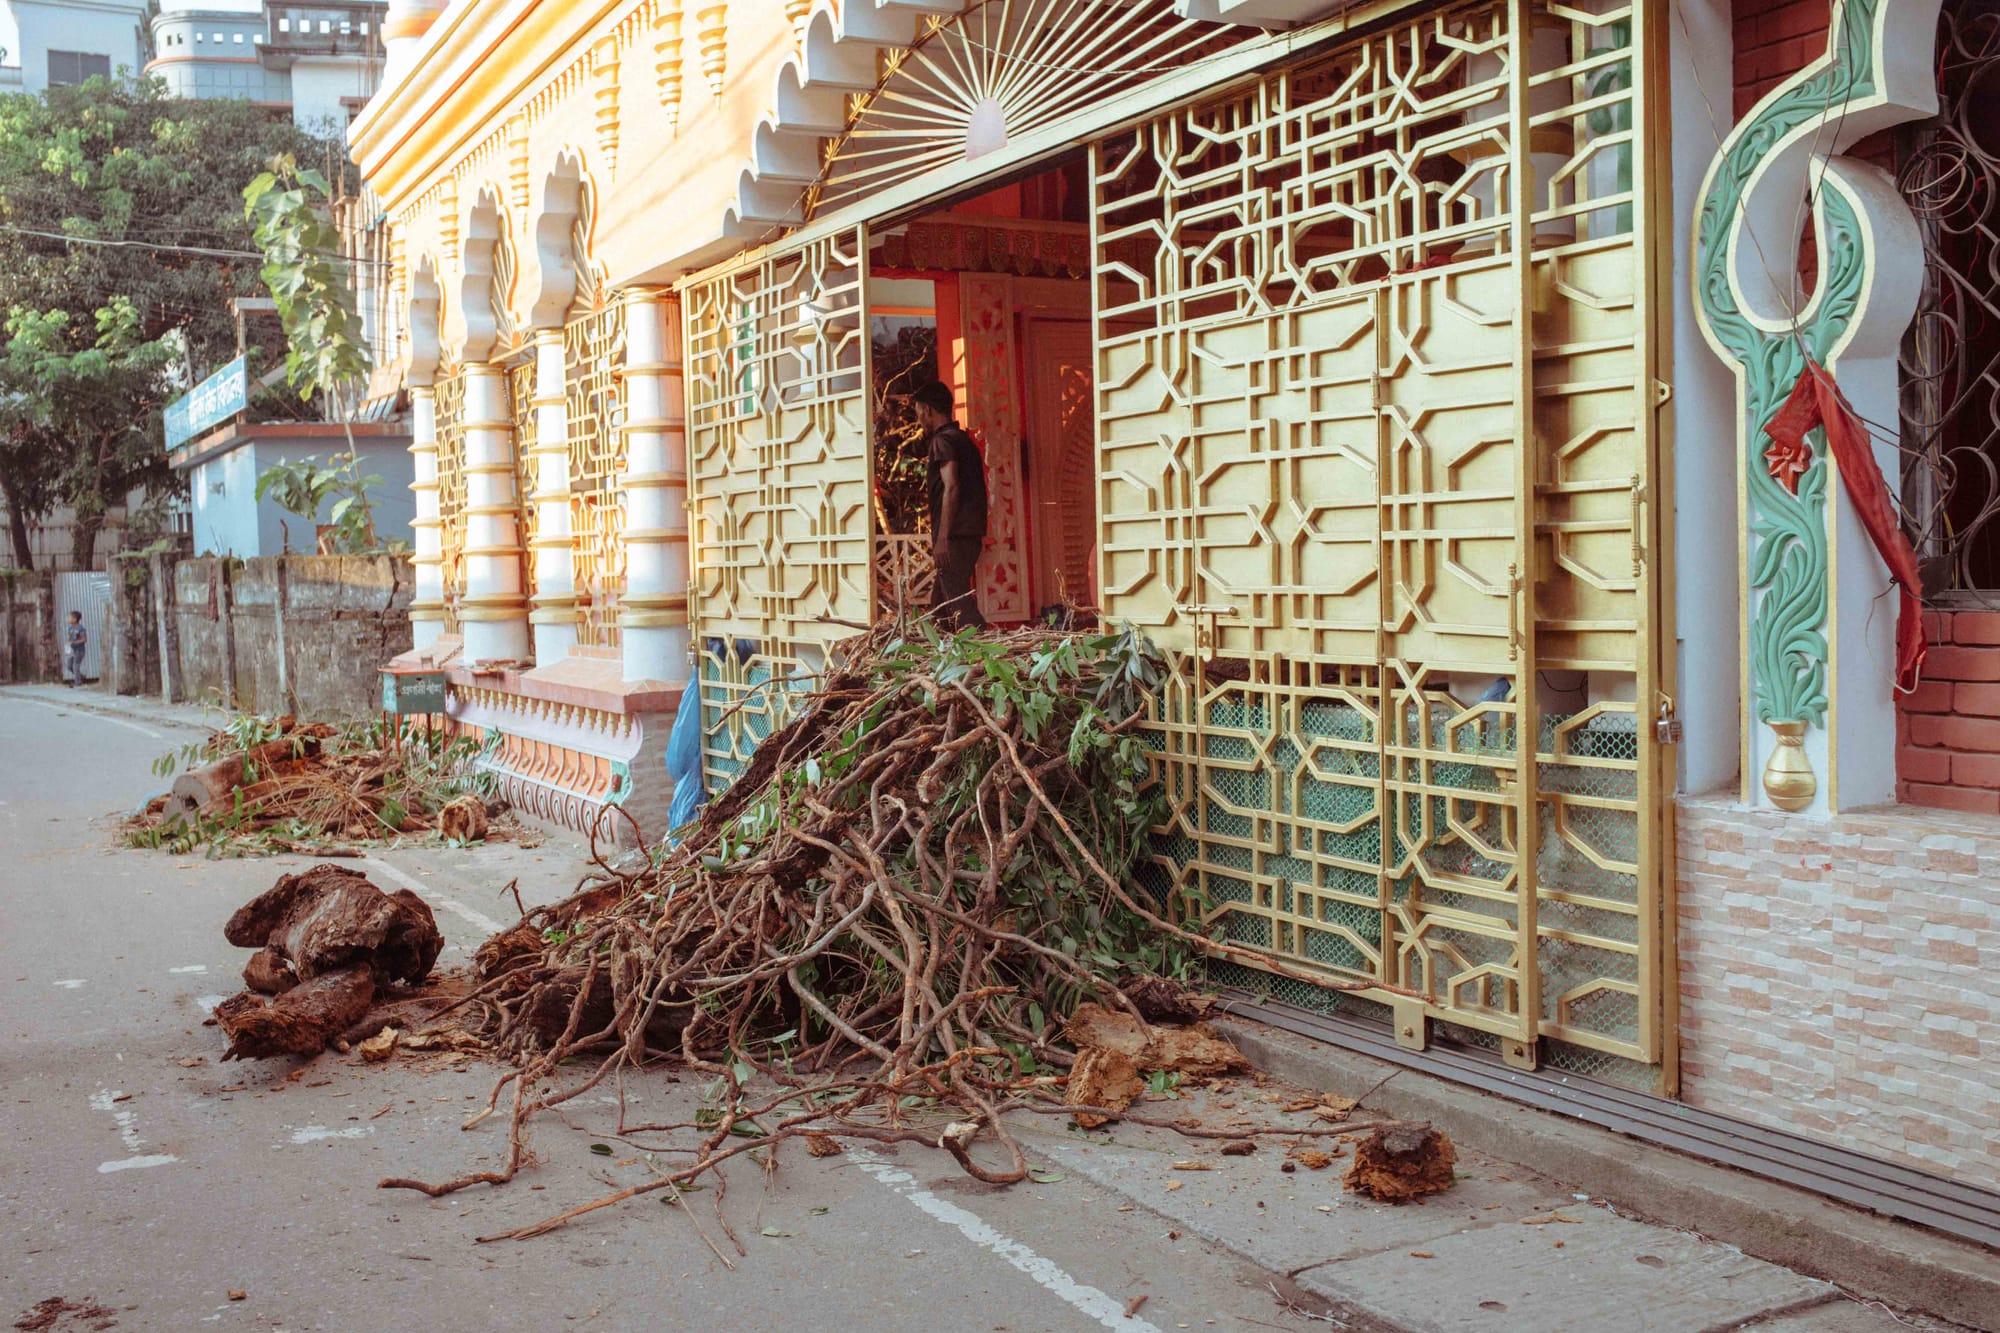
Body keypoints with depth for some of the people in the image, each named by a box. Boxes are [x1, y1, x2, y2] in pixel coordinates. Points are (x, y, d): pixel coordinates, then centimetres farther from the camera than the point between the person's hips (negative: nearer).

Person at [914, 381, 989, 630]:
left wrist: (942, 538, -21)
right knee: (940, 603, 12)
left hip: (955, 536, -10)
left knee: (957, 602, -13)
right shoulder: (963, 439, 21)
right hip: (972, 534, 10)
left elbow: (951, 487, -18)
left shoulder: (943, 440, -7)